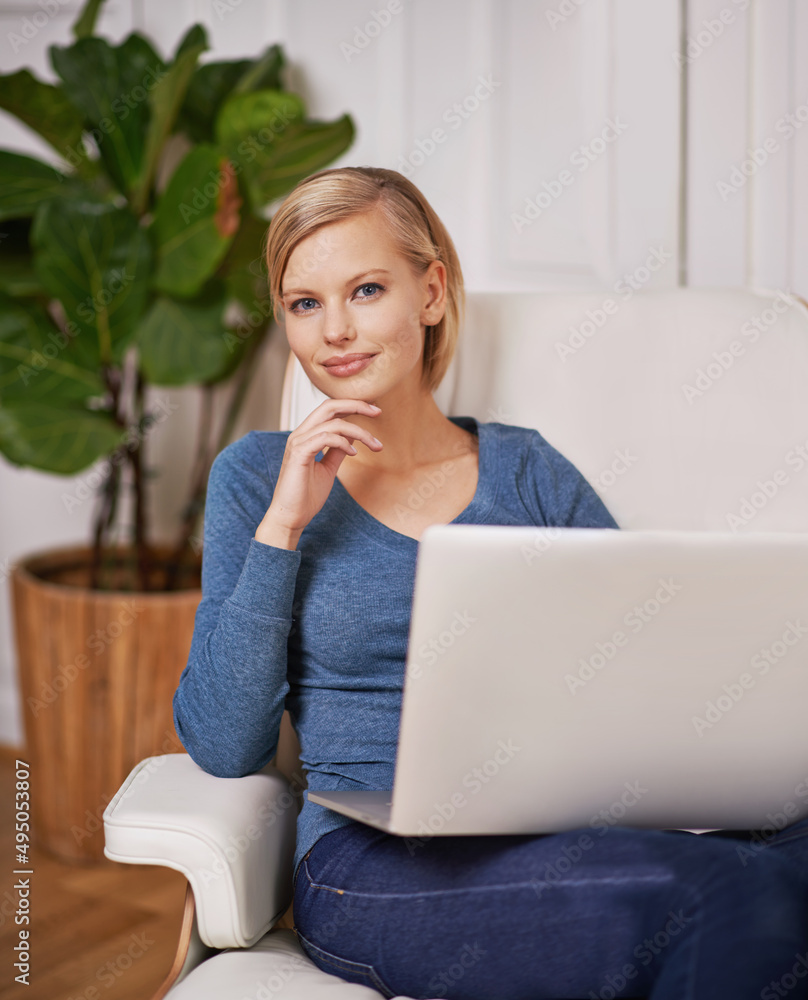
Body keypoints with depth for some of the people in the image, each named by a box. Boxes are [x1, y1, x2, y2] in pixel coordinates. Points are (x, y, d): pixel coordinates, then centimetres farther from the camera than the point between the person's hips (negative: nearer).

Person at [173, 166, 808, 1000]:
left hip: (567, 847, 4)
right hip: (373, 869, -3)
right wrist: (282, 526, -8)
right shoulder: (256, 478, 7)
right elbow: (221, 745, -1)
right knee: (708, 891, -31)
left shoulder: (525, 471, 12)